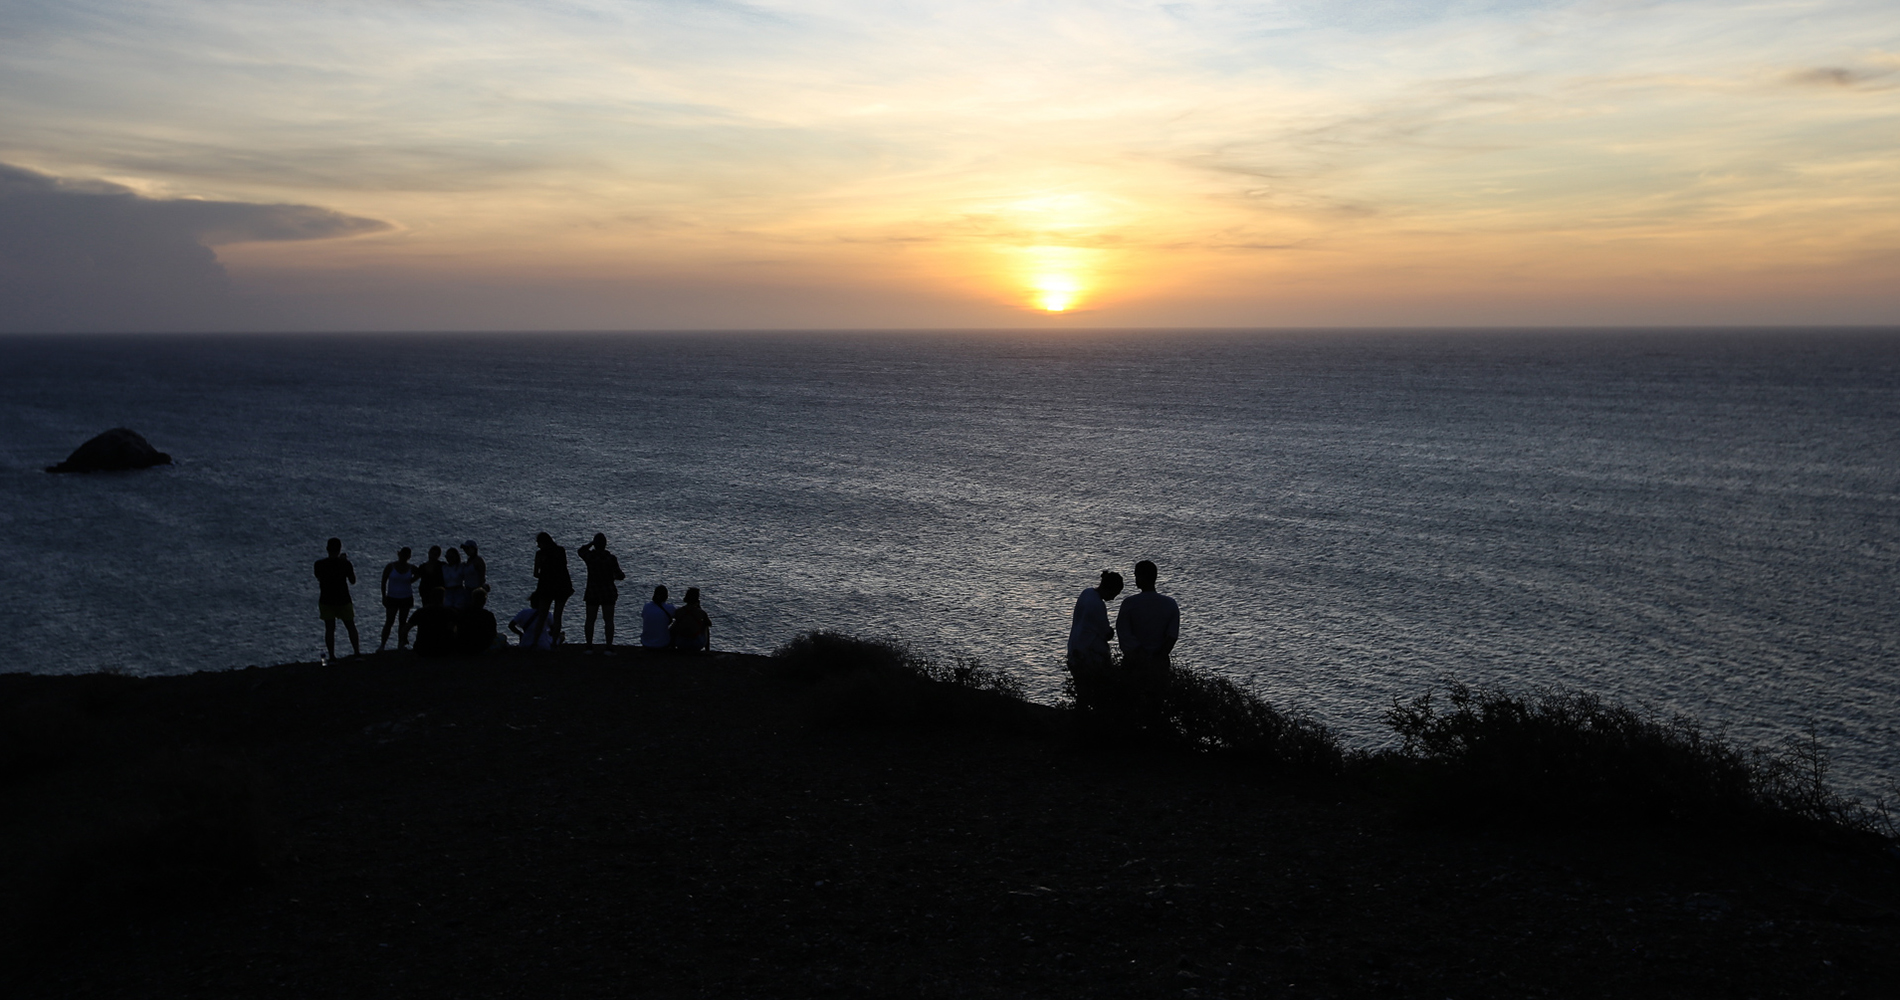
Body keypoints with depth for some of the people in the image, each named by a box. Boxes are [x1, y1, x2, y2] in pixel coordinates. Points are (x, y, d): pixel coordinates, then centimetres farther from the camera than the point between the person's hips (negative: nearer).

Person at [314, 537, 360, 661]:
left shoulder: (319, 564, -8)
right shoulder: (345, 564, -12)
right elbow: (353, 581, 0)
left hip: (326, 601, 1)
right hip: (343, 600, -1)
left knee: (329, 629, 6)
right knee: (351, 626, 14)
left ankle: (331, 656, 6)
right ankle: (357, 652, 18)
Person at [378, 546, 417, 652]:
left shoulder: (410, 568, 1)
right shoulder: (390, 567, -5)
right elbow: (383, 582, -1)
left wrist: (410, 581, 8)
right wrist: (384, 596, -4)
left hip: (406, 598, 2)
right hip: (392, 598, -2)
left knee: (402, 622, 5)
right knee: (389, 622, -7)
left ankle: (400, 645, 10)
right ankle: (382, 645, -3)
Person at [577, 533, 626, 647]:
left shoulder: (589, 556, -7)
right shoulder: (611, 558, -10)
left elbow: (580, 550, 18)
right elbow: (620, 575, -8)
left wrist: (591, 543, 14)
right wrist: (619, 576, 14)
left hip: (592, 592, 1)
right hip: (608, 592, -1)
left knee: (590, 620, 10)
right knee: (609, 620, 1)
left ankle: (589, 646, 11)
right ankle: (609, 647, -3)